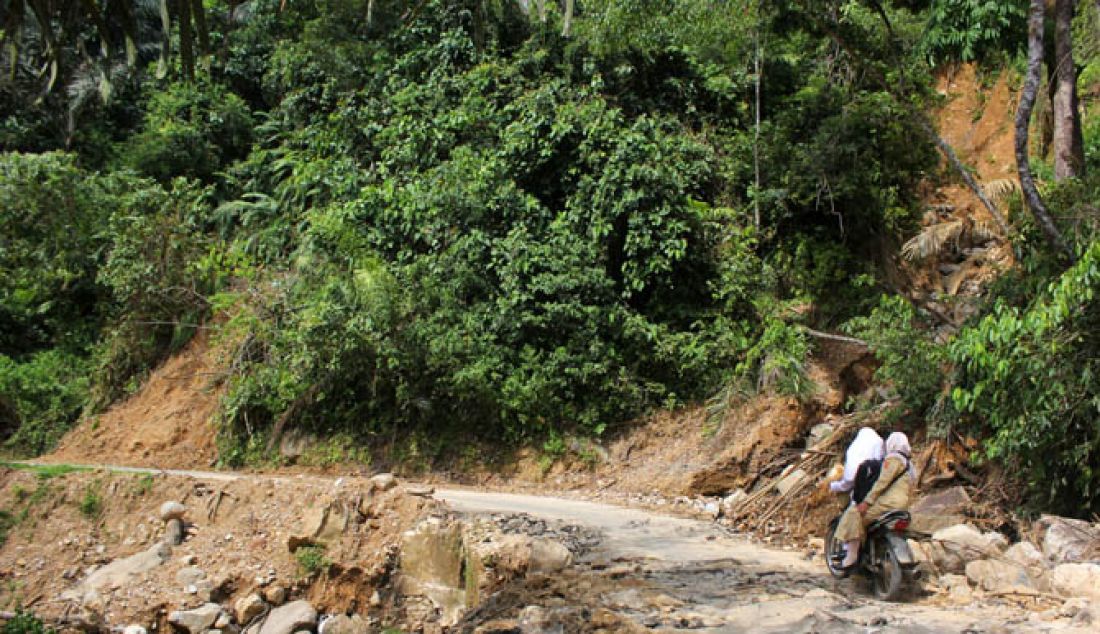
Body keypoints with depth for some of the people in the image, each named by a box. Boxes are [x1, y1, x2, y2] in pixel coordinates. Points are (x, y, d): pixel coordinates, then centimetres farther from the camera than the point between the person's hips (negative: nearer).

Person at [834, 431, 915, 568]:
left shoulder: (893, 458, -5)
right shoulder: (909, 464, 25)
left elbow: (882, 481, -16)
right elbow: (909, 490, 26)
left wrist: (867, 502, -18)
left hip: (889, 502, -10)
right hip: (903, 505, 10)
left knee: (855, 513, -15)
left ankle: (852, 555, -23)